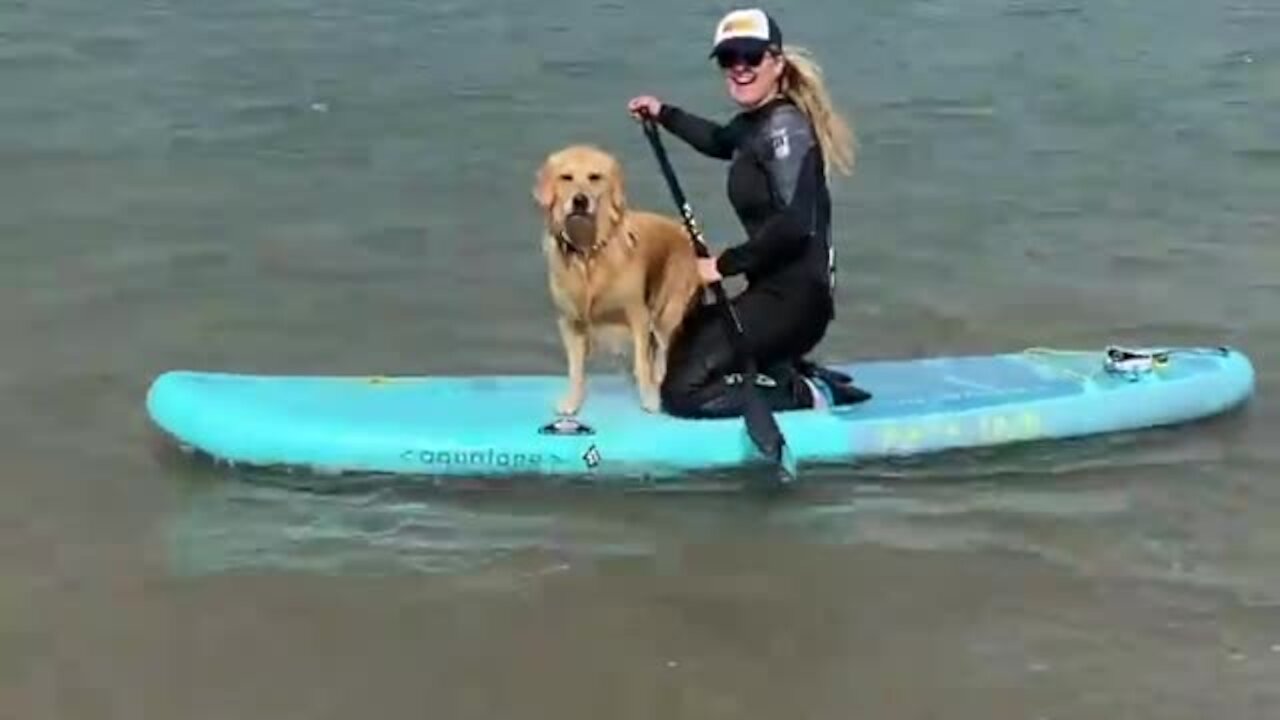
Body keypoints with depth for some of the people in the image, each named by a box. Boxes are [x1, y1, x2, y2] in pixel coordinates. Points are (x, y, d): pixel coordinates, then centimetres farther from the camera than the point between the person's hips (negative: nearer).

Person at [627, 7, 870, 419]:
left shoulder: (784, 126, -16)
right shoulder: (758, 121, 11)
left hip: (794, 295, -10)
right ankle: (797, 374, 14)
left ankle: (807, 393, -4)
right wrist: (663, 114, 32)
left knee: (683, 392, -13)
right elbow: (719, 141, 38)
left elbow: (795, 224, -28)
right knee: (678, 358, 20)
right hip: (776, 290, 10)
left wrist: (725, 264, -20)